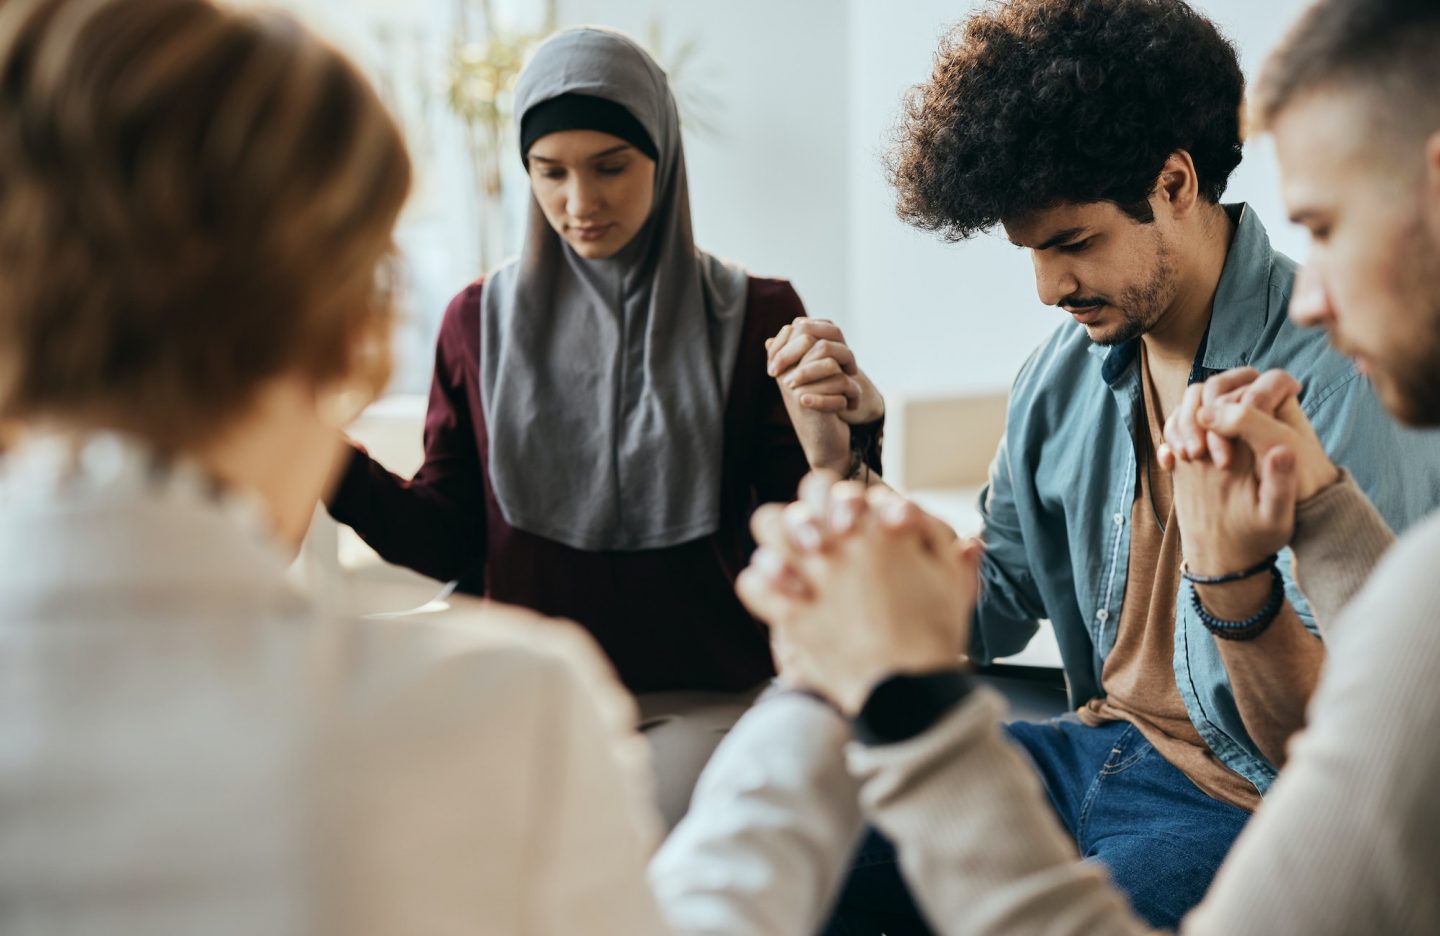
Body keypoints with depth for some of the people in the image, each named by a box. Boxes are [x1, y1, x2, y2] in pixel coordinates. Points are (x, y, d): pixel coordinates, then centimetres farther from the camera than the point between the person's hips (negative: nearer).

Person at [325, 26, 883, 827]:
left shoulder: (752, 317, 1)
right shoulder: (482, 323, 7)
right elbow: (450, 540, 7)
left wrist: (834, 461, -24)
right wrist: (333, 460, -9)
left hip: (708, 697, -1)